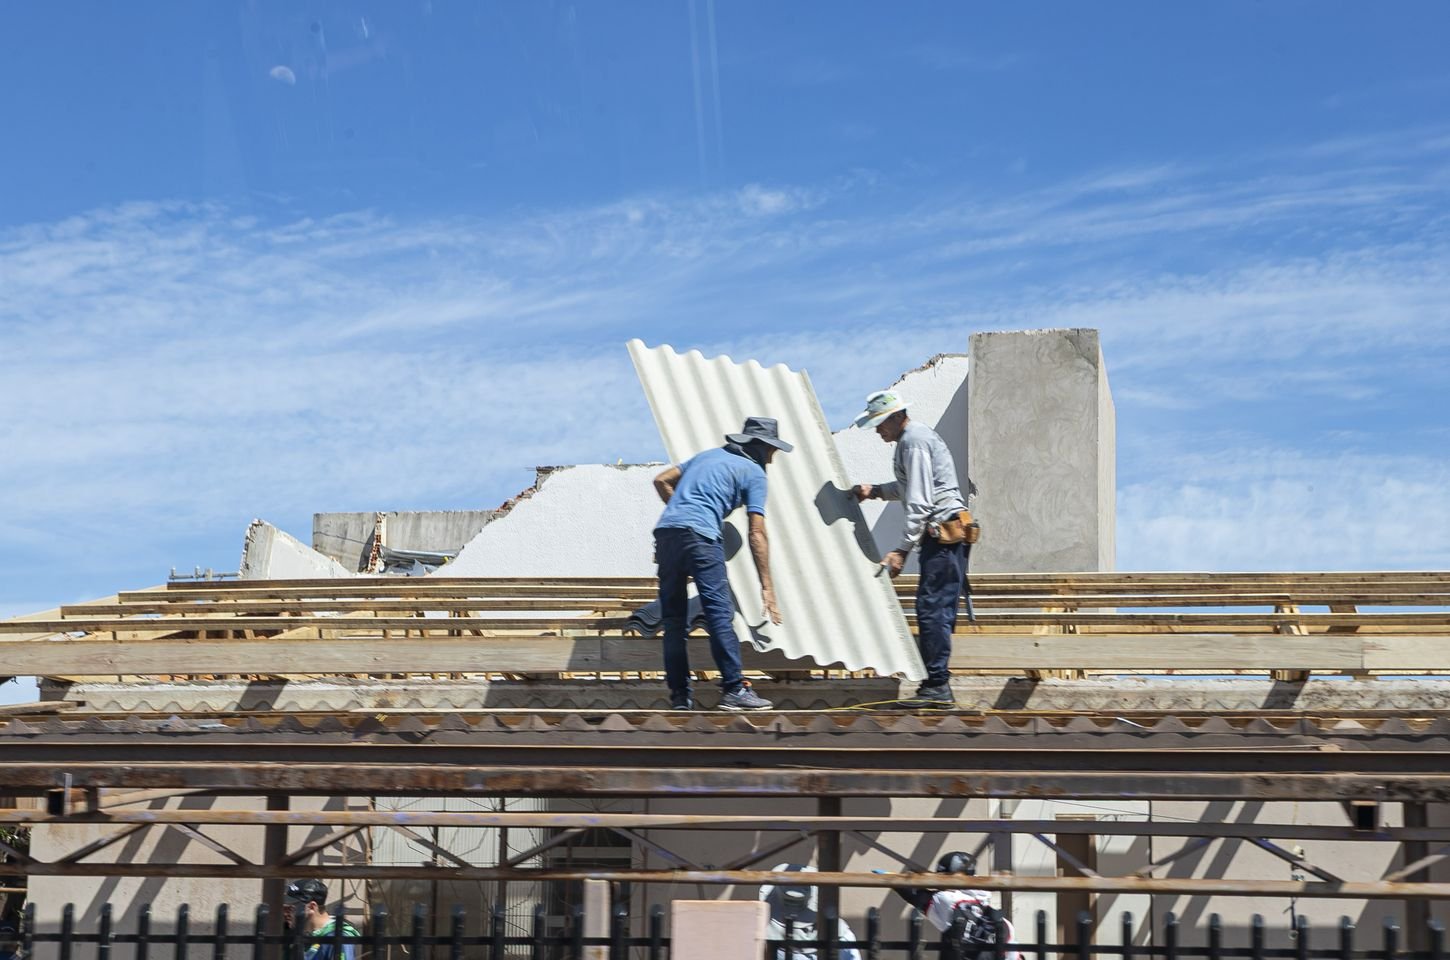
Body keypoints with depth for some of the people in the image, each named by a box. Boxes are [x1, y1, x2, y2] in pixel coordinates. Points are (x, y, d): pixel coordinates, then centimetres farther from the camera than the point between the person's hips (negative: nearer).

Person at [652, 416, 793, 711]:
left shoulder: (708, 455, 29)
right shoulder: (753, 472, 10)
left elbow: (661, 481, 26)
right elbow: (757, 534, 3)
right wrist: (767, 587, 4)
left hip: (665, 530, 7)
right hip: (700, 535, -7)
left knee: (673, 617, 9)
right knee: (720, 612, -5)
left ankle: (679, 695, 10)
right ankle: (733, 689, -8)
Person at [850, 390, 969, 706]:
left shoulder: (913, 443, -13)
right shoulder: (916, 436, 19)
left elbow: (920, 502, -18)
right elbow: (910, 487, 30)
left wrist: (902, 549, -18)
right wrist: (876, 490, 17)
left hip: (943, 531, -11)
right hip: (945, 533, 11)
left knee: (932, 608, -11)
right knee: (939, 610, 10)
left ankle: (937, 686, -11)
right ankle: (937, 685, 12)